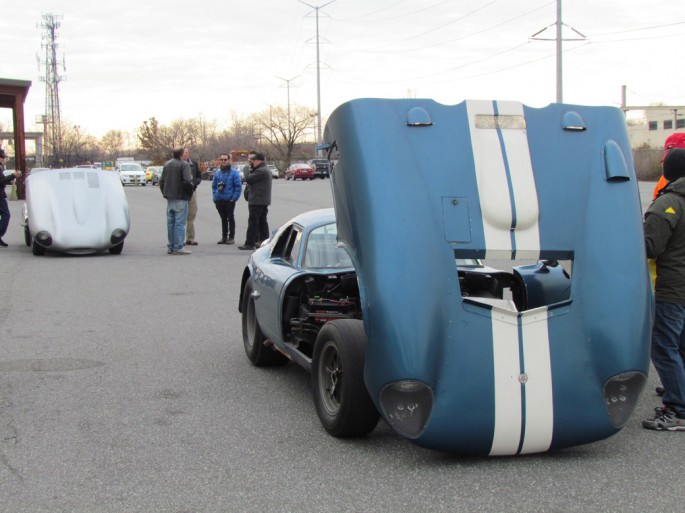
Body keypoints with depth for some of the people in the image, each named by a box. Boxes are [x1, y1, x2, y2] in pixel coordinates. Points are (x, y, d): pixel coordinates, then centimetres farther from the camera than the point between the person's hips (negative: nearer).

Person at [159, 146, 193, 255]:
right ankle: (178, 247, -6)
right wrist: (190, 192, -7)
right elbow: (188, 181, -21)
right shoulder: (184, 164, -11)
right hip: (180, 198, -7)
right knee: (180, 223, -5)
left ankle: (171, 246, 15)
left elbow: (161, 181, 14)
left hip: (169, 198, 7)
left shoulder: (167, 164, 12)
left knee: (170, 222, 12)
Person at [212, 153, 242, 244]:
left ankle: (231, 237, 9)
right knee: (223, 219, 13)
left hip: (229, 200, -5)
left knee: (230, 218, 3)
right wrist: (215, 197, 6)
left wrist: (234, 198, -14)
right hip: (219, 200, 5)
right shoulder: (217, 172, 10)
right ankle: (224, 237, 21)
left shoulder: (234, 172, -6)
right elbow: (214, 186, 16)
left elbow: (238, 186, -9)